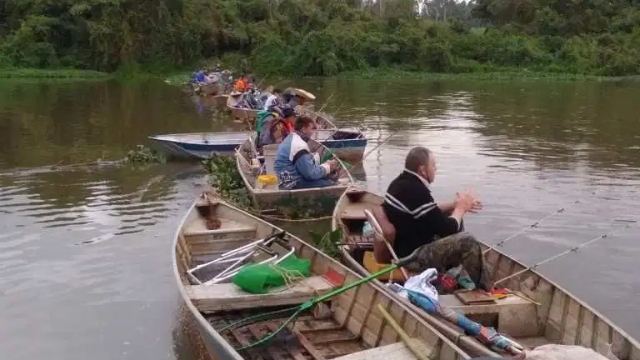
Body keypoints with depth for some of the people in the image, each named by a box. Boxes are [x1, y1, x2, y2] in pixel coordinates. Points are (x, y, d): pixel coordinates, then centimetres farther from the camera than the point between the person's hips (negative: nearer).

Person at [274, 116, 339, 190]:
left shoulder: (292, 139, 11)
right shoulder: (299, 145, -21)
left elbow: (305, 162, 15)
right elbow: (311, 173, -20)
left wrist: (326, 163, 5)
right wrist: (328, 166, -6)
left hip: (291, 180, 11)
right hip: (293, 184, -11)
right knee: (330, 184, -16)